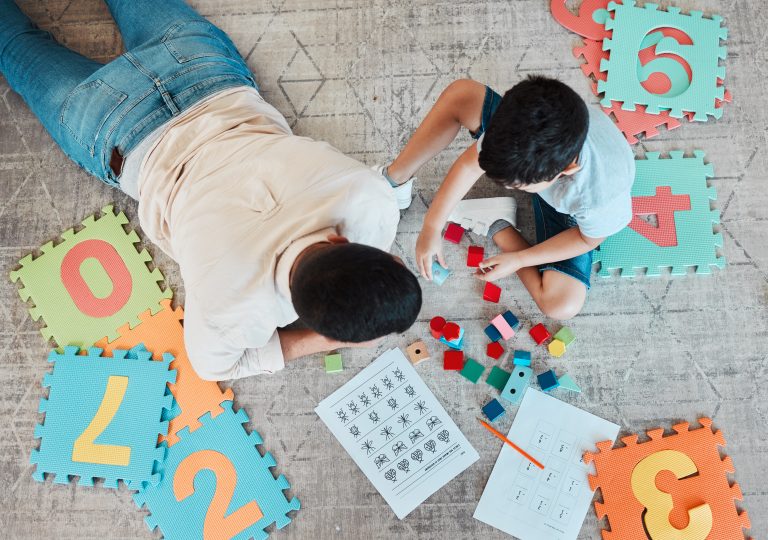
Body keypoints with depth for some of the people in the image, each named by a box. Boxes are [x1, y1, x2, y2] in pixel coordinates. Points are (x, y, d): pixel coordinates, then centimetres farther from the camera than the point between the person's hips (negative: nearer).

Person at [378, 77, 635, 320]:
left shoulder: (604, 196, -44)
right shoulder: (522, 124, -39)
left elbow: (588, 238, -21)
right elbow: (470, 163, -22)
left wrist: (518, 260, -19)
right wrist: (432, 227, -19)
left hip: (567, 212, -2)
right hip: (534, 163, 2)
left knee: (562, 305, -21)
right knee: (459, 93, -14)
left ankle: (497, 226, 0)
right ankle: (396, 178, 6)